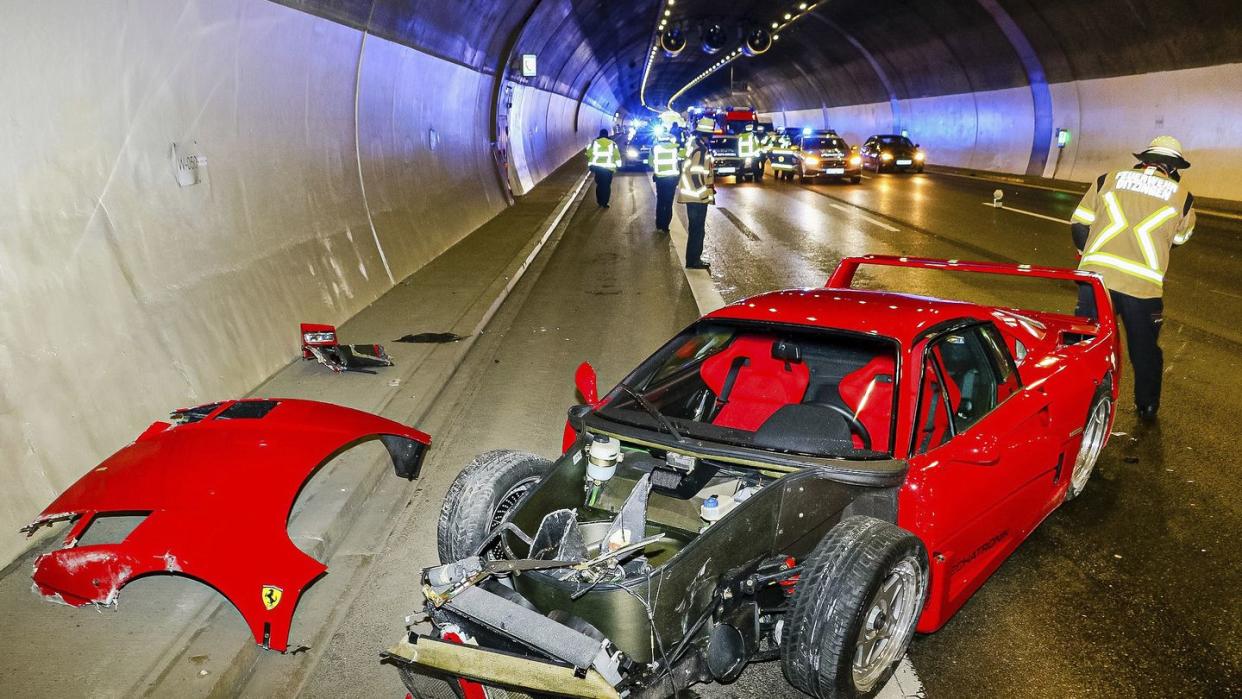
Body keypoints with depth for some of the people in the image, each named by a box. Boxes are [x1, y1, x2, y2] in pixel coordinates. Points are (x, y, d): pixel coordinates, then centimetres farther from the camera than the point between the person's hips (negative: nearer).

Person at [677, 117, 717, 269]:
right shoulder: (701, 149, -17)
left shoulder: (694, 146, 13)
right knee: (697, 229, -3)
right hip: (697, 196, -10)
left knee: (697, 228, 16)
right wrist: (704, 192, -17)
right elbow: (695, 172, -24)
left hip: (693, 194, 10)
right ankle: (693, 261, 2)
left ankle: (694, 258, 23)